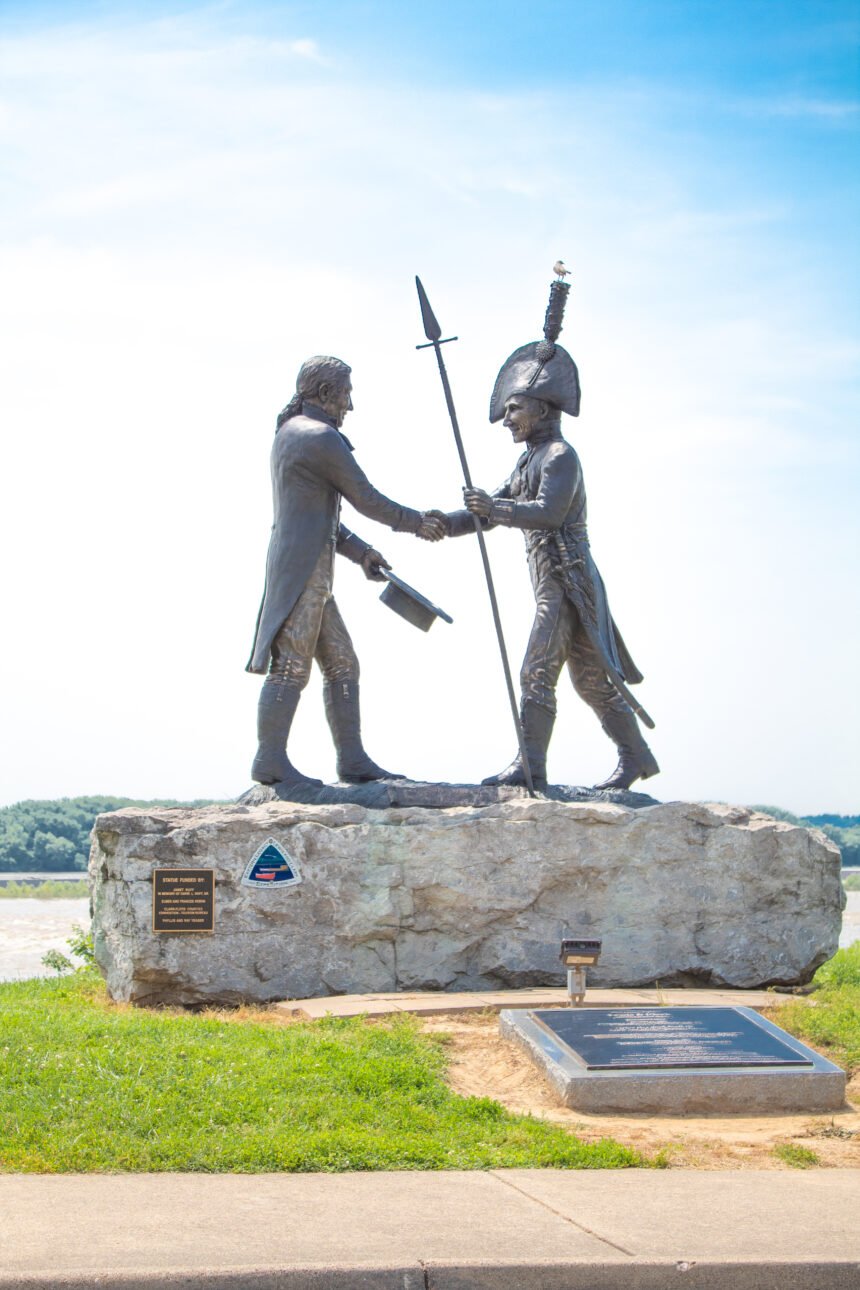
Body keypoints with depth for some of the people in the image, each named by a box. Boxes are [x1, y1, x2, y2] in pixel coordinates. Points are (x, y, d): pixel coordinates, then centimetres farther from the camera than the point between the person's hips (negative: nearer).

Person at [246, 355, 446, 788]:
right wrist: (416, 522, 6)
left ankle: (353, 759, 7)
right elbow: (366, 499, -8)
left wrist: (359, 550, 21)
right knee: (291, 664, -10)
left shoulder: (288, 434, 20)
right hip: (303, 565, -10)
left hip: (306, 568, 10)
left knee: (341, 664, 8)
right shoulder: (322, 438, -11)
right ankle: (271, 760, -10)